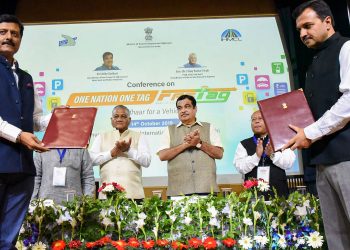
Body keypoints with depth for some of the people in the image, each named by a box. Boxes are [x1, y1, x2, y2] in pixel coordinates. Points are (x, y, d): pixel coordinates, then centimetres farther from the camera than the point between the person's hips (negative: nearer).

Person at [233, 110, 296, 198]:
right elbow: (240, 168, -4)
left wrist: (273, 154, -18)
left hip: (278, 191, 1)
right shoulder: (243, 145, 8)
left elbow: (289, 163, -2)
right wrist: (256, 156, -18)